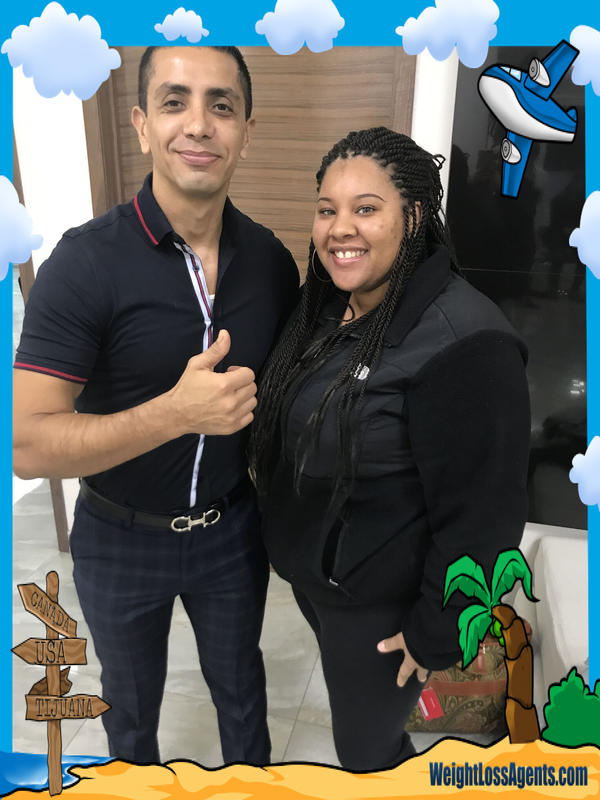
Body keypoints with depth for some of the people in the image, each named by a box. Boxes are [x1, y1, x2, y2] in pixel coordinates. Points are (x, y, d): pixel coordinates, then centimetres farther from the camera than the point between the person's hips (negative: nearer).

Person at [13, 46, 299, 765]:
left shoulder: (272, 260, -8)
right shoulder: (87, 261, -22)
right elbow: (27, 443, -24)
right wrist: (176, 413, -37)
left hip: (232, 528, 3)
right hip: (121, 539, -2)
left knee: (239, 681, 27)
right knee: (131, 702, 26)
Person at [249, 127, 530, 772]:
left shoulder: (463, 342, -29)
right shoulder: (326, 307, -2)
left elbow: (481, 515, -24)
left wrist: (438, 633, -16)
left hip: (381, 604, -7)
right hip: (310, 573, 8)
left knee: (366, 748, 16)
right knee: (350, 697, 31)